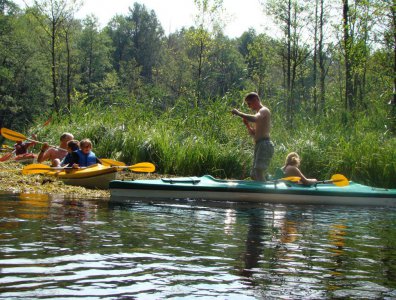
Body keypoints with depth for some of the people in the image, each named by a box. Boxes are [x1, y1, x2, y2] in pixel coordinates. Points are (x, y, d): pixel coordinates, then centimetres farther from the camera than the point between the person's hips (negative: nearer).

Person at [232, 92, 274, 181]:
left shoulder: (264, 110, -4)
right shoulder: (258, 113, 25)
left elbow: (254, 119, -28)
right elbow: (254, 134, 27)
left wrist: (239, 113, -20)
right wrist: (247, 125, 11)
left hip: (265, 144, -10)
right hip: (259, 145, 10)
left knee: (259, 171, -20)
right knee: (254, 175, 10)